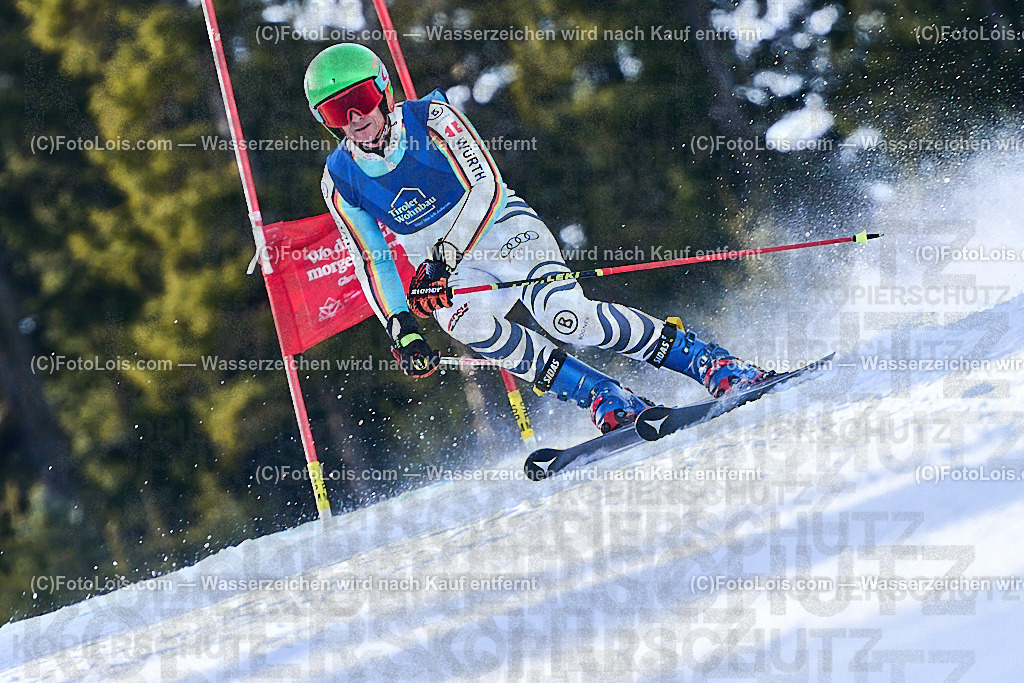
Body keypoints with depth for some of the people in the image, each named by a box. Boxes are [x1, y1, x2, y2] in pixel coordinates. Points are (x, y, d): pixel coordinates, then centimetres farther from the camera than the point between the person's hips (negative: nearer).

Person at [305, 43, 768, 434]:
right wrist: (401, 329, -10)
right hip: (448, 275, 3)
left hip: (503, 229, -3)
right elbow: (371, 261, 2)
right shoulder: (340, 181, -4)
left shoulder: (430, 118, -15)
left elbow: (484, 186, -22)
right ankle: (605, 400, -26)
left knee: (566, 317, -29)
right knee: (461, 320, -33)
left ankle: (710, 362, -19)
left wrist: (444, 257, -33)